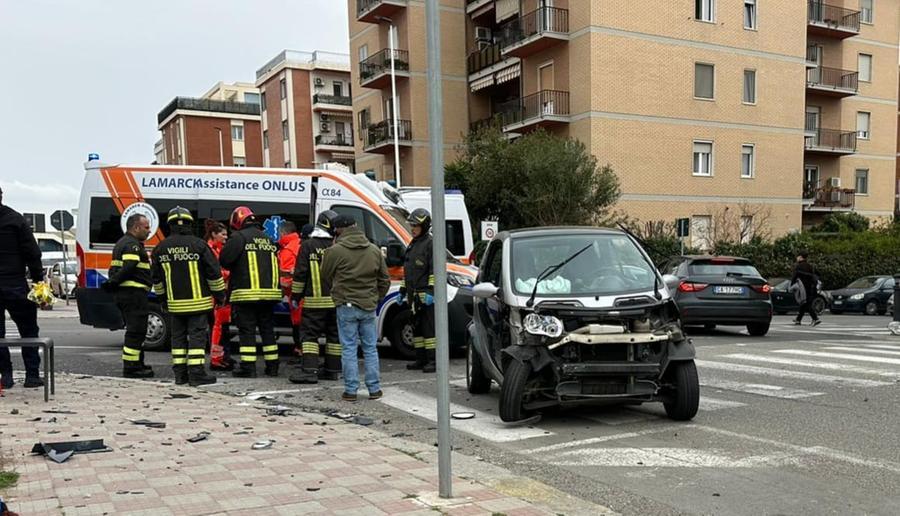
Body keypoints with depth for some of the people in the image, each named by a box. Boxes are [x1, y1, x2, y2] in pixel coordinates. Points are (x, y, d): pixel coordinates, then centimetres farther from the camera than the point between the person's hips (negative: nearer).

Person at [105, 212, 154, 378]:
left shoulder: (122, 243, 23)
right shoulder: (133, 245, -12)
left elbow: (114, 268, 23)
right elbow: (129, 268, -25)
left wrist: (112, 283, 13)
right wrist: (113, 283, -17)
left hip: (123, 294, 11)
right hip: (134, 293, -11)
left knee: (134, 330, 18)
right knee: (136, 331, -7)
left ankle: (137, 364, 26)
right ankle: (131, 368, -6)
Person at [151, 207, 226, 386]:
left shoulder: (160, 248, 4)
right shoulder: (199, 245, -10)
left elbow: (157, 279, 12)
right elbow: (214, 273, -7)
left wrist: (163, 298, 24)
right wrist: (220, 295, 4)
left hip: (175, 303, 4)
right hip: (198, 302, -4)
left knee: (178, 336, 11)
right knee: (197, 336, -2)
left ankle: (180, 374, 13)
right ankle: (197, 374, -4)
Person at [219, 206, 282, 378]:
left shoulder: (239, 237, -7)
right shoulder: (268, 238, 14)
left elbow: (224, 260, -10)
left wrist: (236, 268, 9)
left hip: (246, 293, -6)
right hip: (269, 292, 6)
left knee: (247, 330, 0)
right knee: (267, 328, 13)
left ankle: (248, 367, -1)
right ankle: (272, 366, 17)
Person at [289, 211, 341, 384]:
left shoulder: (308, 245, -5)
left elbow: (300, 273, -5)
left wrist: (295, 296, 4)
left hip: (314, 300, -3)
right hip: (336, 300, 3)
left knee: (310, 334, -1)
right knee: (334, 335, 10)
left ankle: (309, 370, -9)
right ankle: (332, 370, 14)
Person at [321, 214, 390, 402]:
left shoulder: (335, 251, -9)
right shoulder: (374, 250, 6)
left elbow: (325, 277, 4)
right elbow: (385, 280, 12)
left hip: (346, 306, -4)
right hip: (369, 307, 4)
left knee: (349, 348, 3)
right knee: (370, 348, 11)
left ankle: (351, 390, 5)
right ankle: (374, 389, 14)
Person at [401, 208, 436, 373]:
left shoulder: (431, 244, -8)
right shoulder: (412, 245, 20)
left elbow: (435, 270, -14)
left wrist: (431, 291, -19)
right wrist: (403, 290, 22)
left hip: (426, 295, -9)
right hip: (414, 294, 9)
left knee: (429, 327, -9)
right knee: (416, 327, 12)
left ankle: (433, 361, -6)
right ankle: (420, 359, 19)